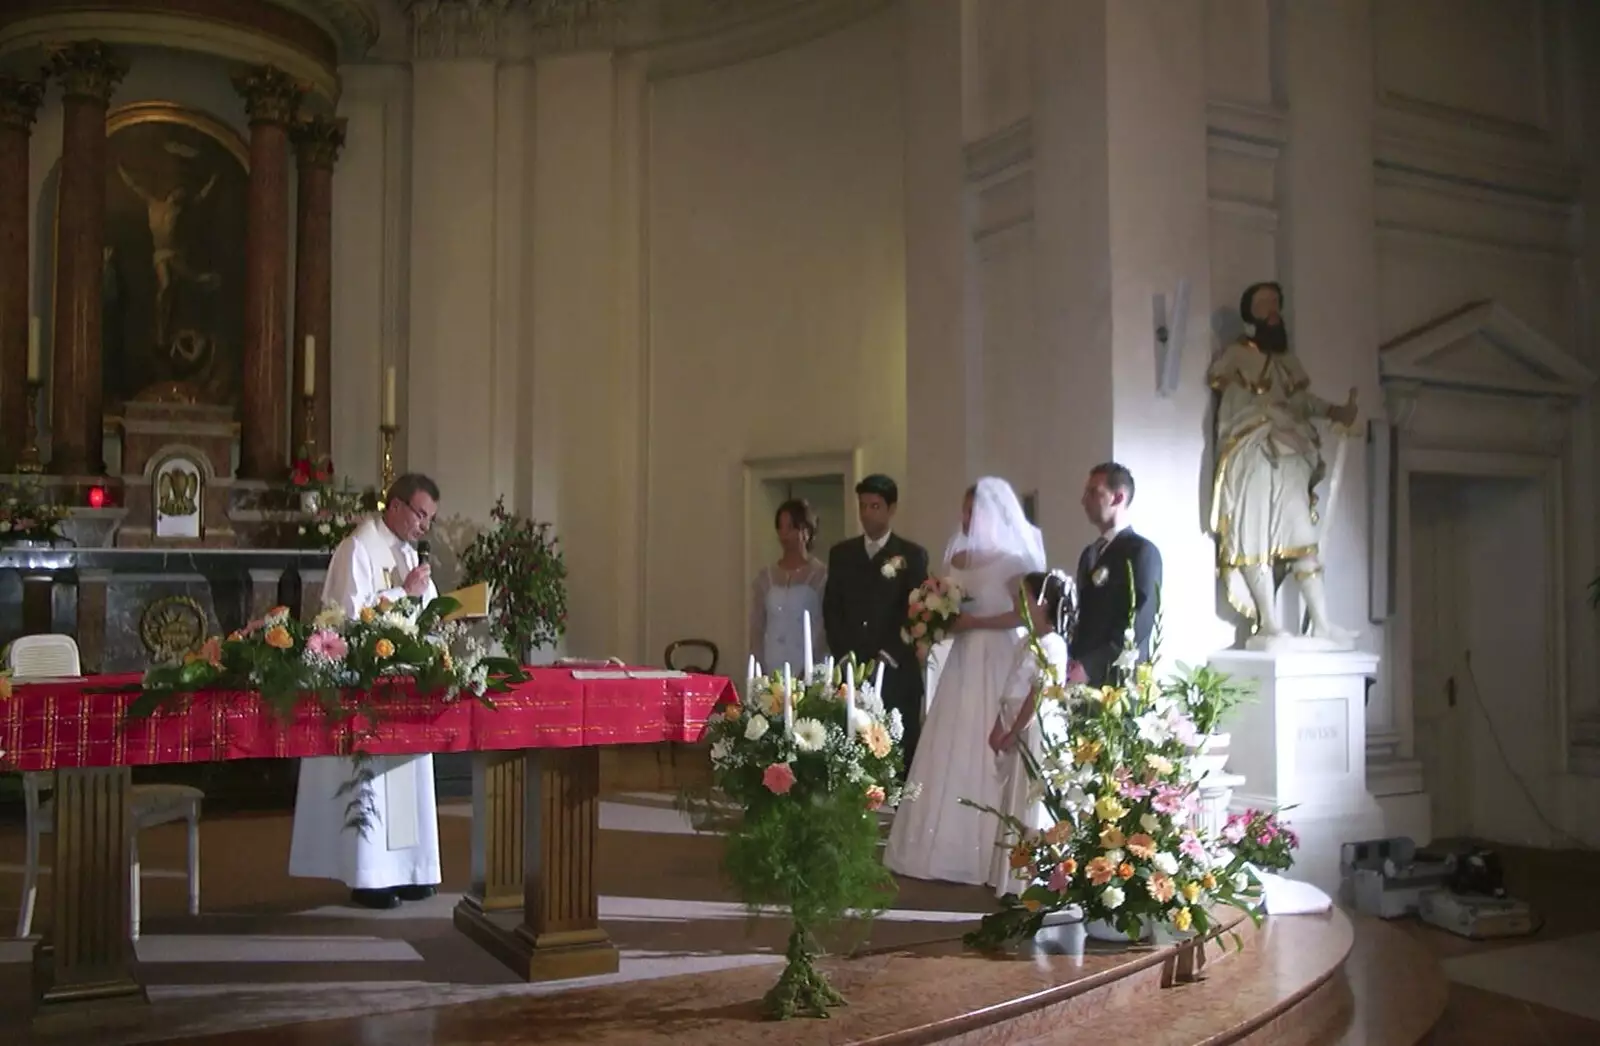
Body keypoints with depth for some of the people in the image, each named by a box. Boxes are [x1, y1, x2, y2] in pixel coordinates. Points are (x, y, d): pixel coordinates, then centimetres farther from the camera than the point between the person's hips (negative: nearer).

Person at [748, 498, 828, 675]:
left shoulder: (821, 575, -2)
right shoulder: (766, 576, 9)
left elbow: (827, 630, -3)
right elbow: (757, 629, 10)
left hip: (809, 672, -3)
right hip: (772, 671, 3)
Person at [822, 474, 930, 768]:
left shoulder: (913, 555, 4)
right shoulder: (841, 553, 14)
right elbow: (831, 609, 11)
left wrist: (889, 657, -9)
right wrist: (844, 655, -1)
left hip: (897, 673, -2)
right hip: (851, 670, 2)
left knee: (899, 751, -2)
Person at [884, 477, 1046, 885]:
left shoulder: (1012, 559, -7)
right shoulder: (960, 557, 15)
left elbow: (1024, 614, -16)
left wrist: (973, 622, -15)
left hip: (996, 664, -7)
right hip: (963, 662, 7)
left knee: (981, 753, -6)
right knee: (950, 754, 3)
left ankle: (978, 852, 1)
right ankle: (947, 848, 8)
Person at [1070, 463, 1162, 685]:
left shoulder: (1142, 551, -7)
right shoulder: (1090, 553, 19)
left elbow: (1138, 627, -15)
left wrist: (1088, 667, -20)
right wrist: (1074, 662, 1)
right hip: (1084, 678, 7)